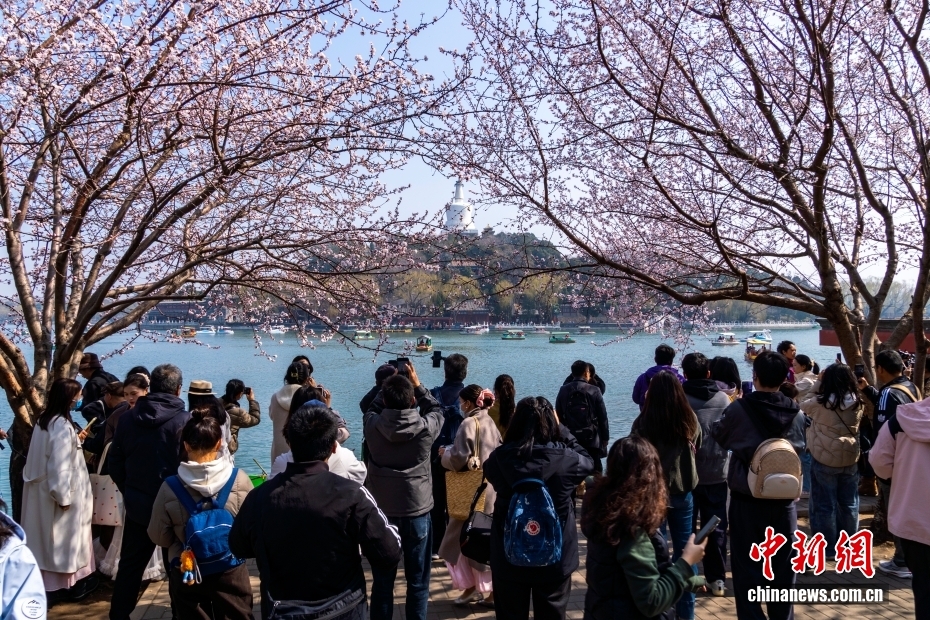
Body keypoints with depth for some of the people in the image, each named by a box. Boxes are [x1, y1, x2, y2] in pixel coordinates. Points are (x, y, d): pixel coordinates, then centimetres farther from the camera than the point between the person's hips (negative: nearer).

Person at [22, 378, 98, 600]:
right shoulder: (62, 425, -25)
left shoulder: (44, 420, 5)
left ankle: (51, 579, 33)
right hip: (59, 490, -9)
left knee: (51, 535, 19)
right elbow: (60, 465, -26)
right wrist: (63, 496, -20)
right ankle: (68, 584, 19)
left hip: (43, 488, 9)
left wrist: (75, 440, 13)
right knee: (65, 534, 6)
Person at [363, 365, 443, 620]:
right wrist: (416, 384, 16)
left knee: (382, 582, 13)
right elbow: (436, 408, 7)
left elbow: (372, 408, 12)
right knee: (418, 582, 13)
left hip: (381, 512, 1)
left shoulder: (372, 425, -13)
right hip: (417, 513, -1)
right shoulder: (426, 427, -16)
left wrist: (389, 388, 18)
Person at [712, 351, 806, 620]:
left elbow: (718, 437, 2)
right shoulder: (797, 412, -6)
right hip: (784, 500, 3)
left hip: (746, 499, -3)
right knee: (783, 566, 16)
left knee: (747, 567, 7)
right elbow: (800, 448, 10)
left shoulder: (739, 409, -16)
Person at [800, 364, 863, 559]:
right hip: (850, 458, 4)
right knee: (849, 503, 16)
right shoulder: (857, 403, -6)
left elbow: (804, 406, 2)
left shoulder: (820, 403, -17)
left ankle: (827, 549, 12)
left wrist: (817, 384, 1)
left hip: (824, 458, -4)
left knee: (824, 505, 6)